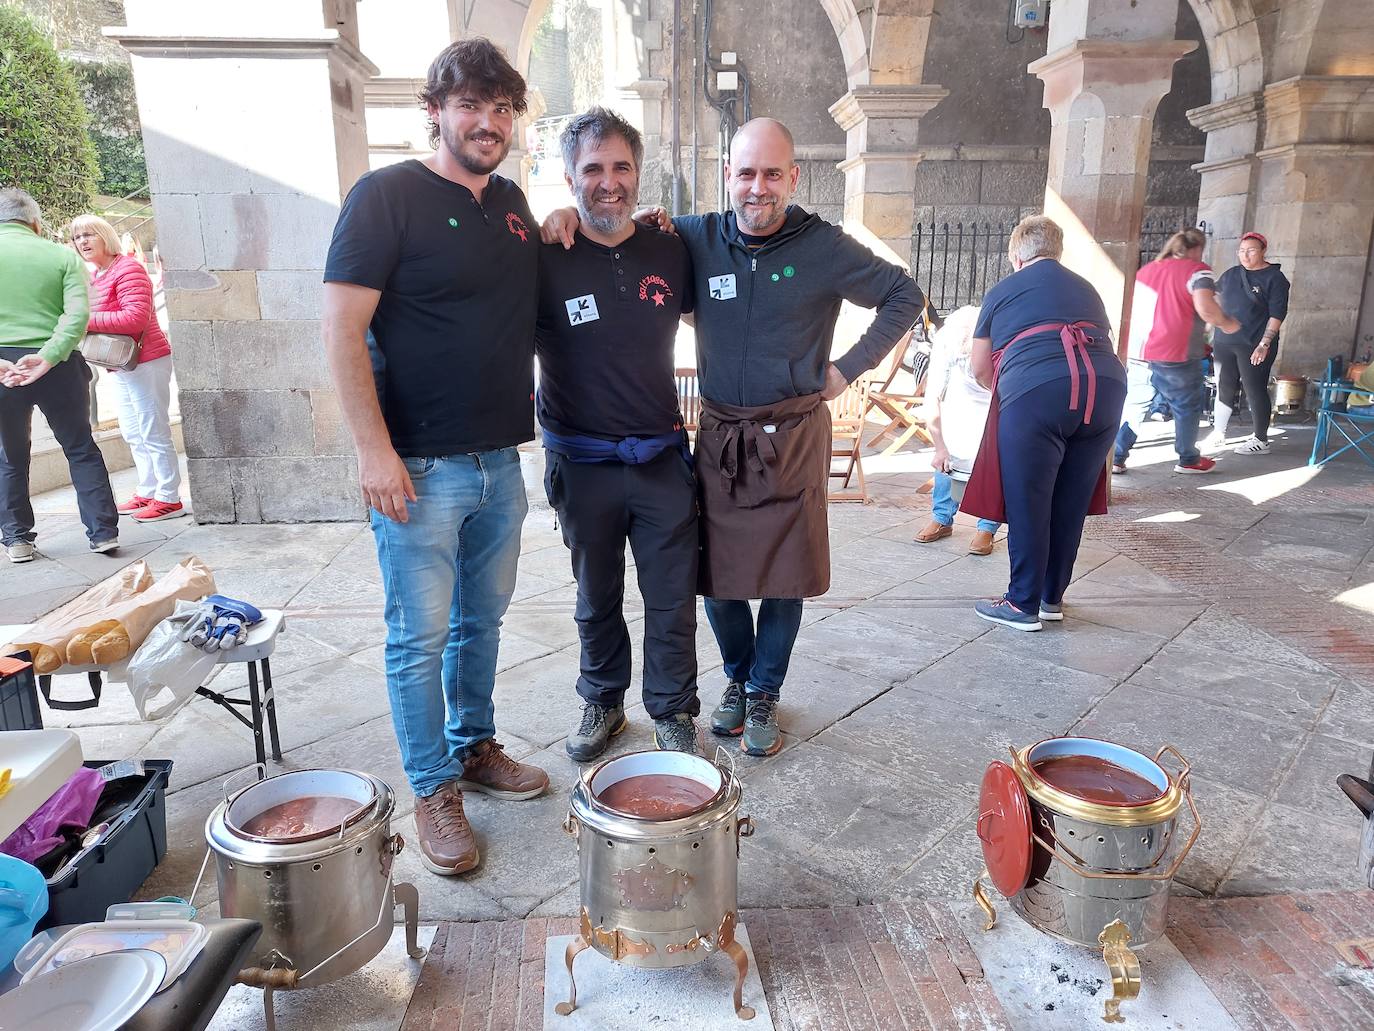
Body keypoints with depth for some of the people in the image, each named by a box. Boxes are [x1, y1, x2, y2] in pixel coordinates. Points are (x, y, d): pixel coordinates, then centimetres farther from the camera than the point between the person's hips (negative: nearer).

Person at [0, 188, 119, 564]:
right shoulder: (62, 255, 3)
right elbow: (78, 313, -11)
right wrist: (47, 356, -17)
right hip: (57, 366, 0)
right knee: (81, 448, 10)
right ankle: (103, 531, 8)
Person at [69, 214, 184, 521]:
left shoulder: (127, 268, -14)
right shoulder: (94, 276, 14)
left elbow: (136, 317, -24)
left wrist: (88, 321, -21)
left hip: (146, 361, -10)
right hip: (122, 366, 10)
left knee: (154, 433, -7)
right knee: (133, 434, 15)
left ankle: (169, 499, -1)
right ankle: (148, 493, 24)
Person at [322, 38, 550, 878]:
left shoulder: (512, 203, 12)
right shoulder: (388, 195, -8)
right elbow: (343, 327, -13)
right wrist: (375, 450, -19)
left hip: (500, 459, 7)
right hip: (421, 466, -6)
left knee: (482, 621, 17)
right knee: (421, 637, 3)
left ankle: (475, 748, 35)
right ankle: (434, 791, 19)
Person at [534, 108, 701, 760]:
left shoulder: (670, 250, 2)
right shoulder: (543, 259, -7)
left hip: (662, 459, 2)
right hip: (582, 465, -1)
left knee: (673, 600, 7)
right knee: (596, 597, 16)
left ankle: (672, 713, 26)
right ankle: (602, 702, 36)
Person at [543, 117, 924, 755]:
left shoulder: (823, 247, -3)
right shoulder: (697, 239, 2)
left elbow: (905, 297, 7)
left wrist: (850, 367, 0)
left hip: (793, 436, -1)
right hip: (719, 435, 2)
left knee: (785, 575, 5)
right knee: (716, 574, 7)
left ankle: (763, 694, 25)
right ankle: (737, 677, 32)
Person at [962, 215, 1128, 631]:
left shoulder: (1002, 291, 17)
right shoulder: (1085, 288, 27)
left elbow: (980, 369, 21)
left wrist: (1008, 392, 42)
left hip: (1034, 393, -4)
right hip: (1106, 389, 5)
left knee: (1027, 504, 5)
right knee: (1071, 503, 14)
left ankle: (1023, 605, 13)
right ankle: (1052, 597, 26)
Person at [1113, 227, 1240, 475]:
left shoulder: (1146, 269, 16)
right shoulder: (1197, 270, -3)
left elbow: (1132, 308, 23)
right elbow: (1205, 307, -19)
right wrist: (1226, 323, -2)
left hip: (1137, 354, 5)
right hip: (1174, 357, -5)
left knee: (1133, 406, 13)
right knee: (1187, 407, 14)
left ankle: (1116, 458, 8)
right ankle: (1188, 459, 24)